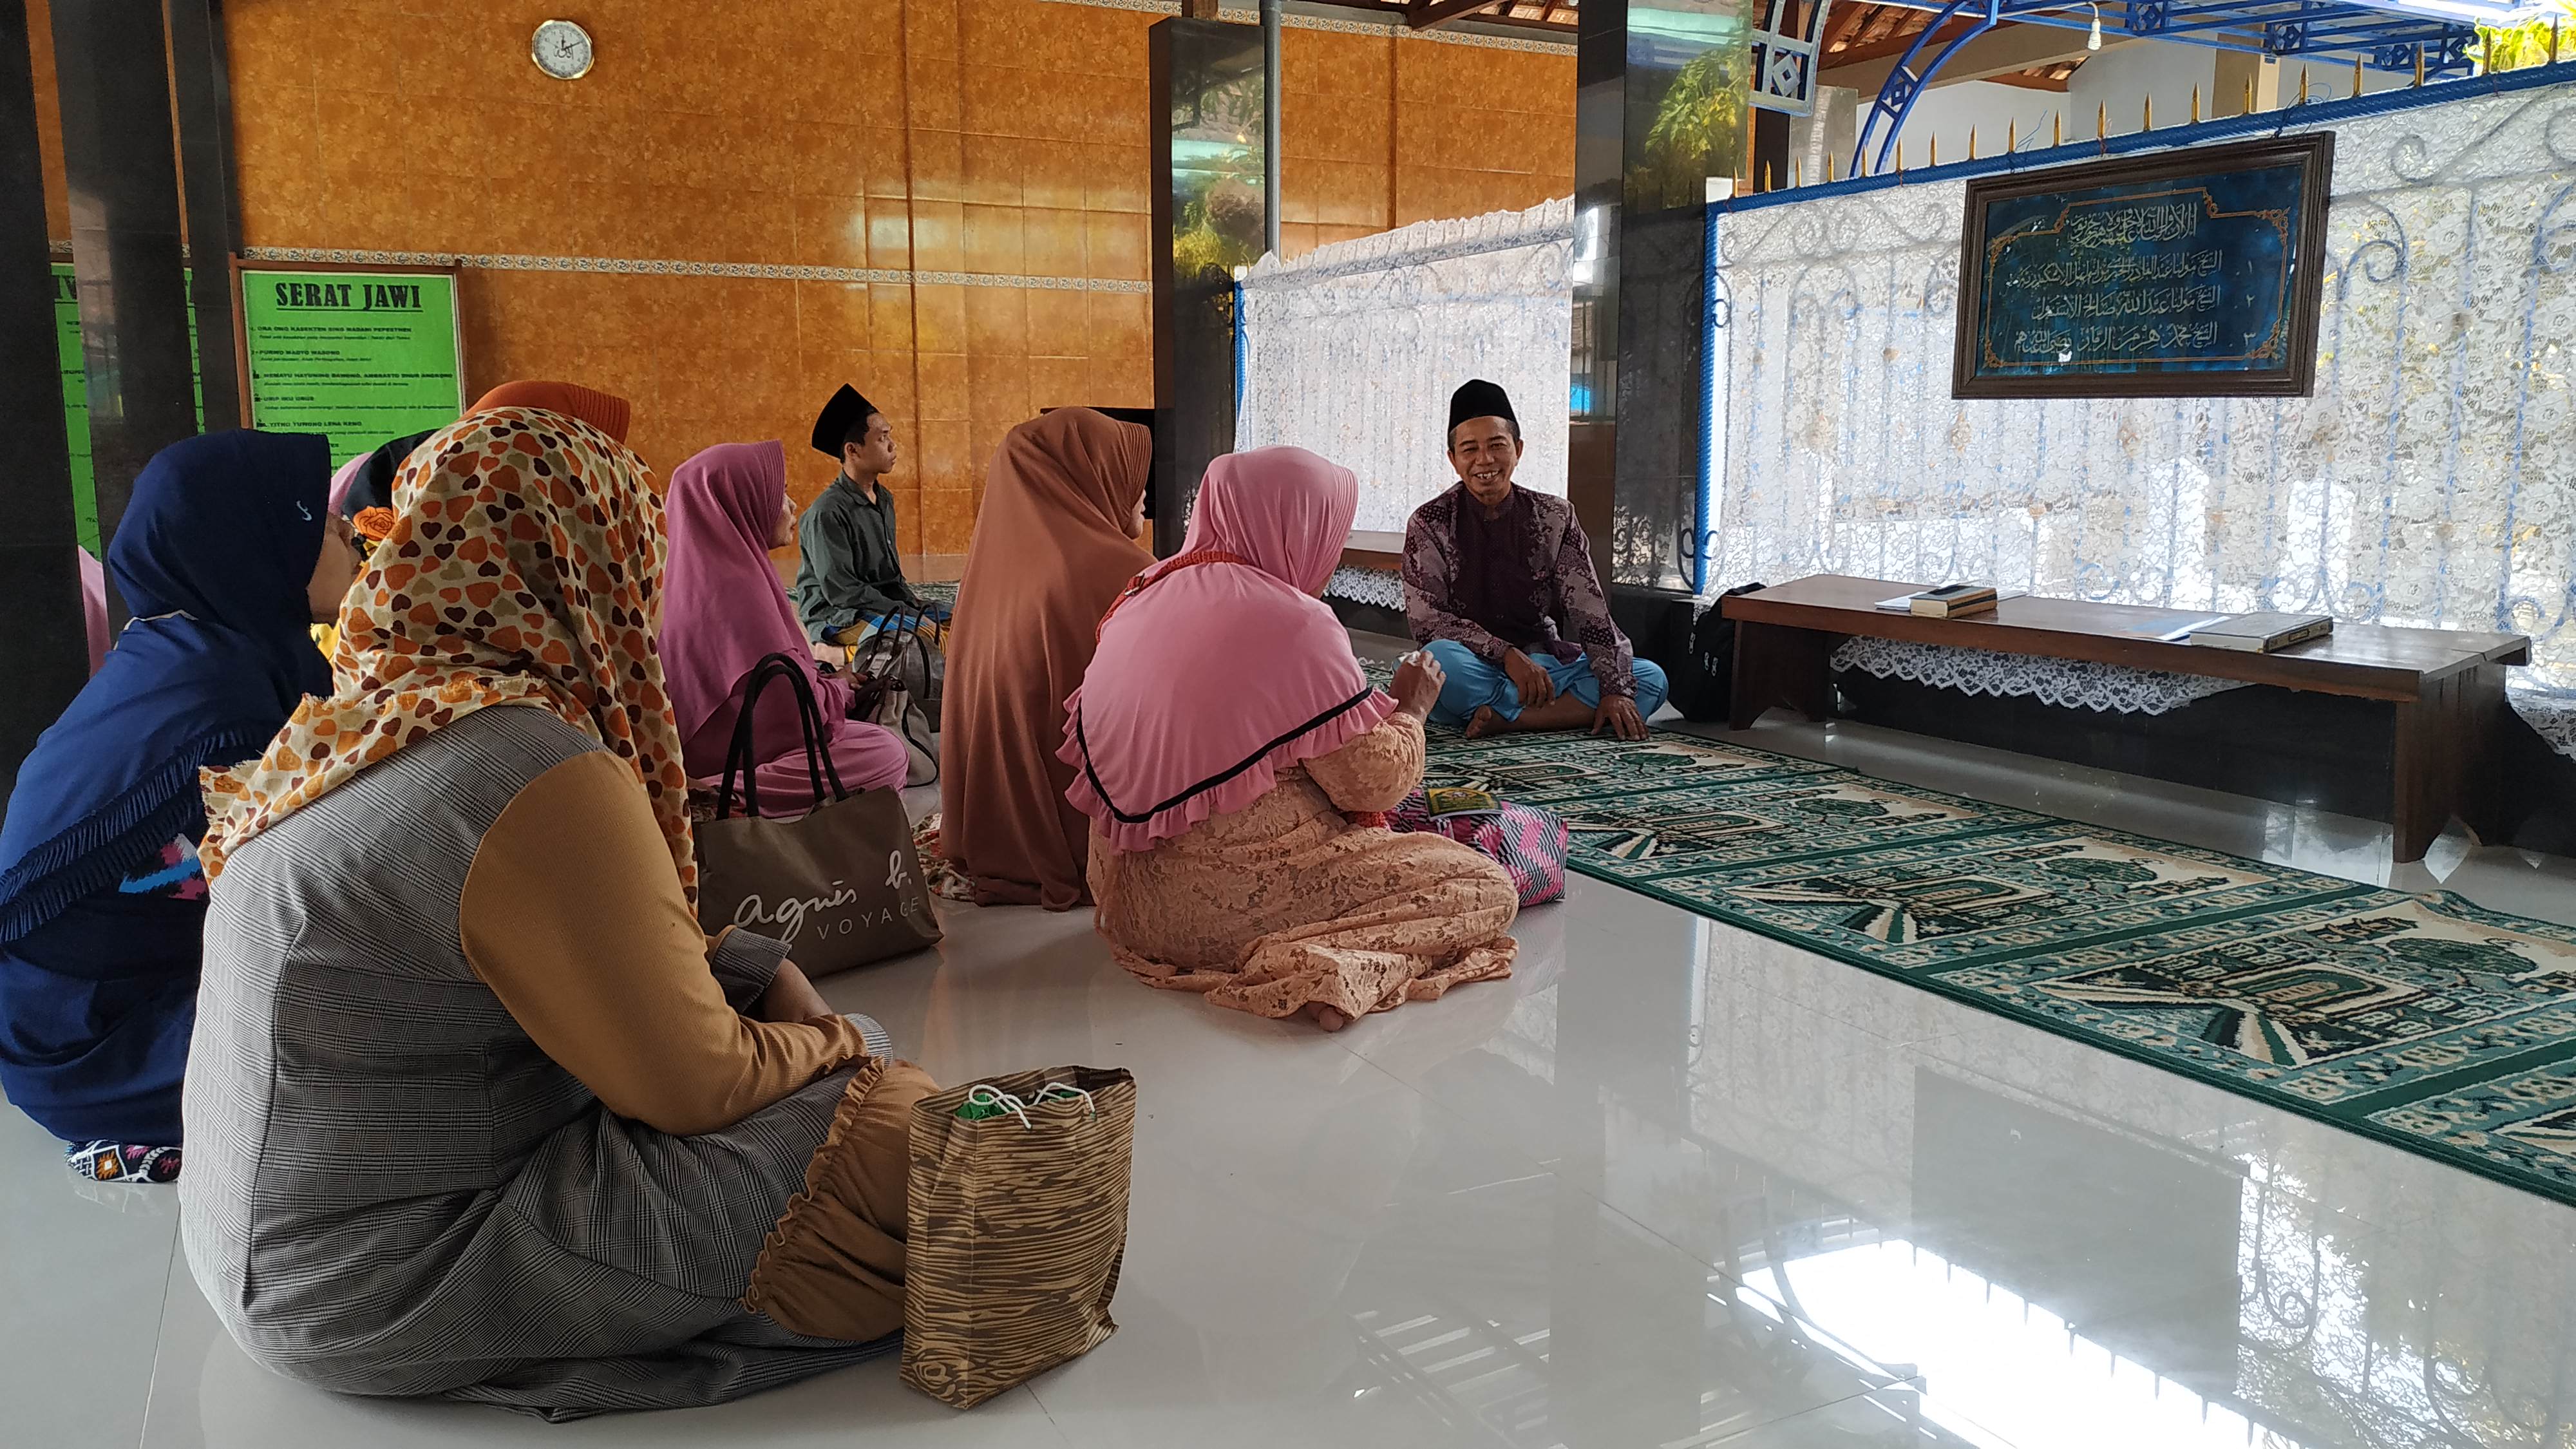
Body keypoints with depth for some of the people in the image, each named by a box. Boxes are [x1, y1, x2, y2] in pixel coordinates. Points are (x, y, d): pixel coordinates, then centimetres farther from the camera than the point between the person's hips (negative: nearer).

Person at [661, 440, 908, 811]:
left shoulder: (699, 571, 6)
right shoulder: (733, 586, -24)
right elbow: (794, 709, -23)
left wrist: (822, 679, 8)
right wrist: (837, 690, -3)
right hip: (728, 760, -10)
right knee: (887, 755, -11)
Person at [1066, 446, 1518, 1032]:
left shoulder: (1145, 598, 7)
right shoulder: (1292, 622, -17)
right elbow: (1374, 782, -13)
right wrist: (1410, 709, 6)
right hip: (1239, 902, -9)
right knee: (1487, 887, -2)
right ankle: (1327, 967, -19)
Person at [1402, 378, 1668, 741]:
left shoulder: (1554, 516, 5)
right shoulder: (1429, 523, -2)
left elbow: (1590, 612, -2)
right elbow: (1427, 621, -11)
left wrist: (1615, 690, -16)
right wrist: (1507, 654, -24)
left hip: (1545, 664, 4)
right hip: (1477, 670, -3)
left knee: (1650, 678, -16)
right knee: (1441, 660, -37)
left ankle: (1506, 718, -26)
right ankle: (1568, 710, -23)